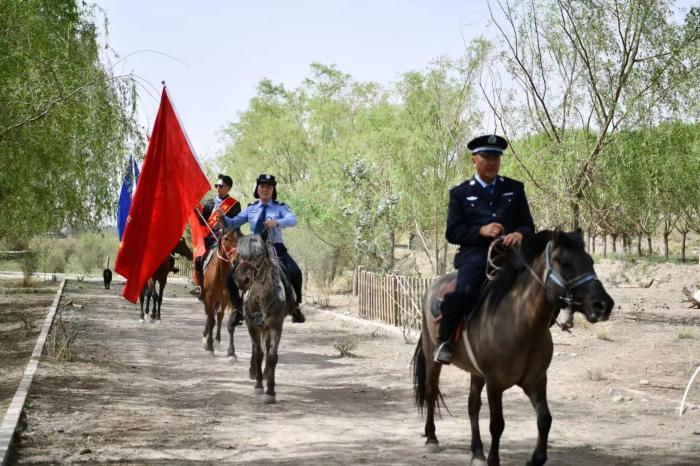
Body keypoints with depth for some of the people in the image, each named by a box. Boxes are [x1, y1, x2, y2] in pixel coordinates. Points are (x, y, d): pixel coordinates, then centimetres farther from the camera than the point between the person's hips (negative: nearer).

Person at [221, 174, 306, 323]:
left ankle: (295, 306, -10)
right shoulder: (251, 208, 12)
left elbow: (292, 220, -16)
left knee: (295, 273, -27)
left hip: (276, 248, -3)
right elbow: (234, 223, 7)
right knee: (232, 276, -11)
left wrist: (277, 222, -36)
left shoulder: (280, 207, 3)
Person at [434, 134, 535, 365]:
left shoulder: (515, 189, 18)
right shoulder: (460, 193, 12)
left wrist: (520, 234, -9)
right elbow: (452, 233, 6)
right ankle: (444, 339, -7)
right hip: (474, 255, -3)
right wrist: (481, 231, -11)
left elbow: (528, 225, 16)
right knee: (464, 292, -31)